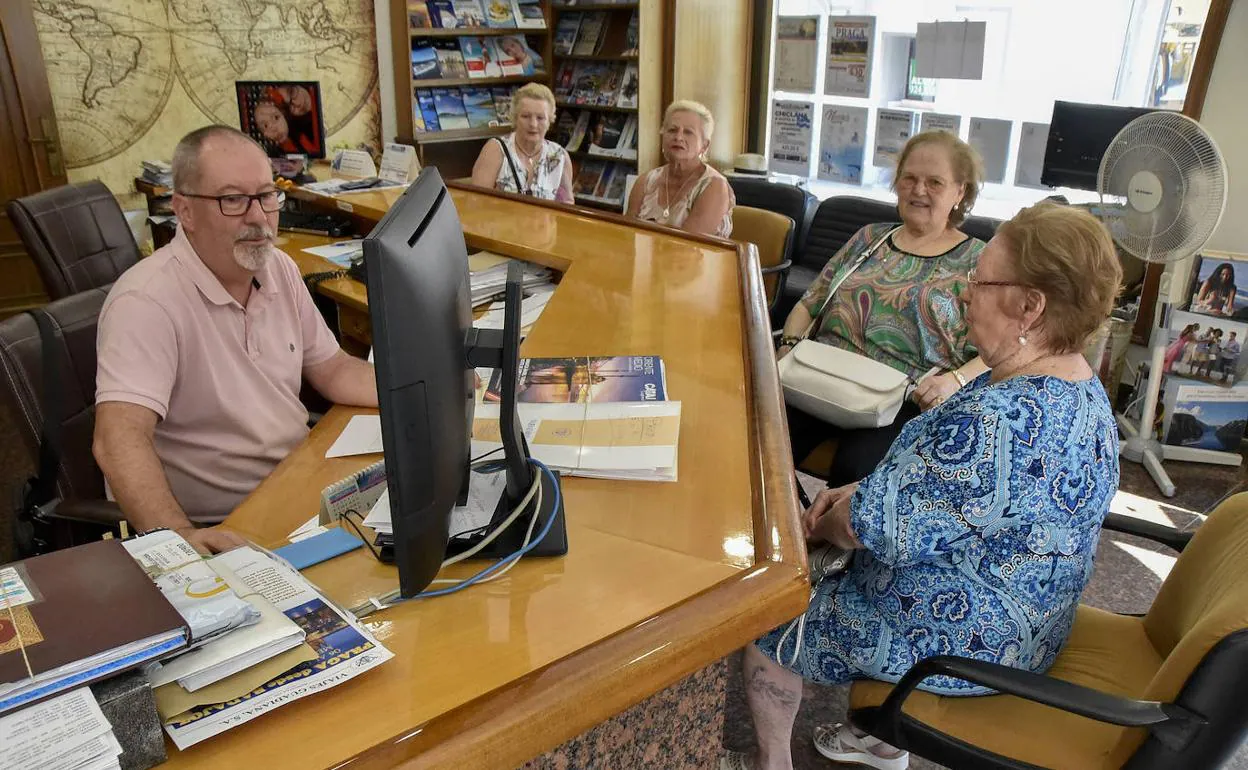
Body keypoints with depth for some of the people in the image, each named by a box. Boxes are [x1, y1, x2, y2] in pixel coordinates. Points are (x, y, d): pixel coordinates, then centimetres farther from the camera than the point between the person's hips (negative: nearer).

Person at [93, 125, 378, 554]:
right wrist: (175, 535, -45)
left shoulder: (279, 269, 4)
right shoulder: (146, 301, -20)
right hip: (215, 530, -7)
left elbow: (332, 370, 13)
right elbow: (120, 438, -30)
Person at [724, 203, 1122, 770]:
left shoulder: (1000, 421, -35)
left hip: (959, 643, -9)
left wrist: (826, 522, -6)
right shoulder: (1080, 387, -2)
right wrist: (861, 491, -3)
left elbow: (879, 526, -27)